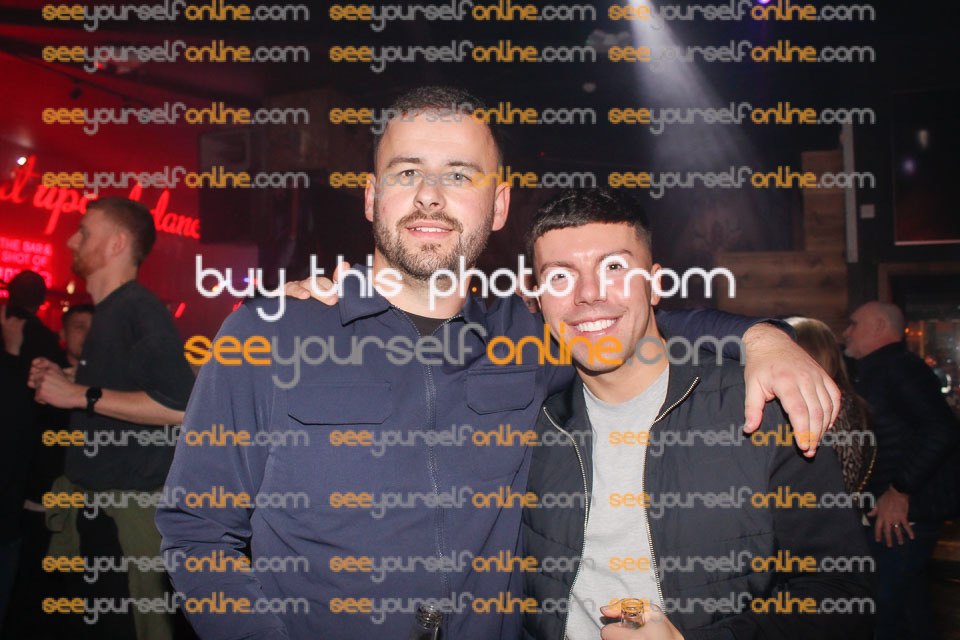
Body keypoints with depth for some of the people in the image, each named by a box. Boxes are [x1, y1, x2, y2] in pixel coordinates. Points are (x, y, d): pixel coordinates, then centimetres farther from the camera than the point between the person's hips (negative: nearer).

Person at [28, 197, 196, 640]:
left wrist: (81, 395, -20)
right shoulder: (105, 312, 16)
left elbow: (181, 407, -27)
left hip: (130, 499, -9)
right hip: (84, 488, 10)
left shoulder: (141, 309, -15)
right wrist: (62, 382, 12)